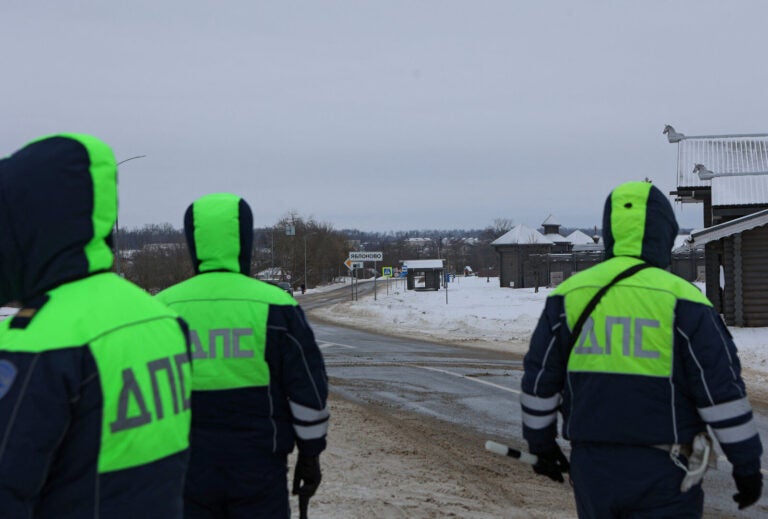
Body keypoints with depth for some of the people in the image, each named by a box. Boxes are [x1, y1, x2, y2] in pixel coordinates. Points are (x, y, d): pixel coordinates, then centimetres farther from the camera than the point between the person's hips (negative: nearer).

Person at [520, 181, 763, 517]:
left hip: (591, 467, 4)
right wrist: (747, 464, 1)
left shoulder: (568, 296, 1)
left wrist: (541, 443, 21)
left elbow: (539, 380, 7)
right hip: (663, 474, -4)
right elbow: (722, 391, -9)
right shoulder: (681, 300, -10)